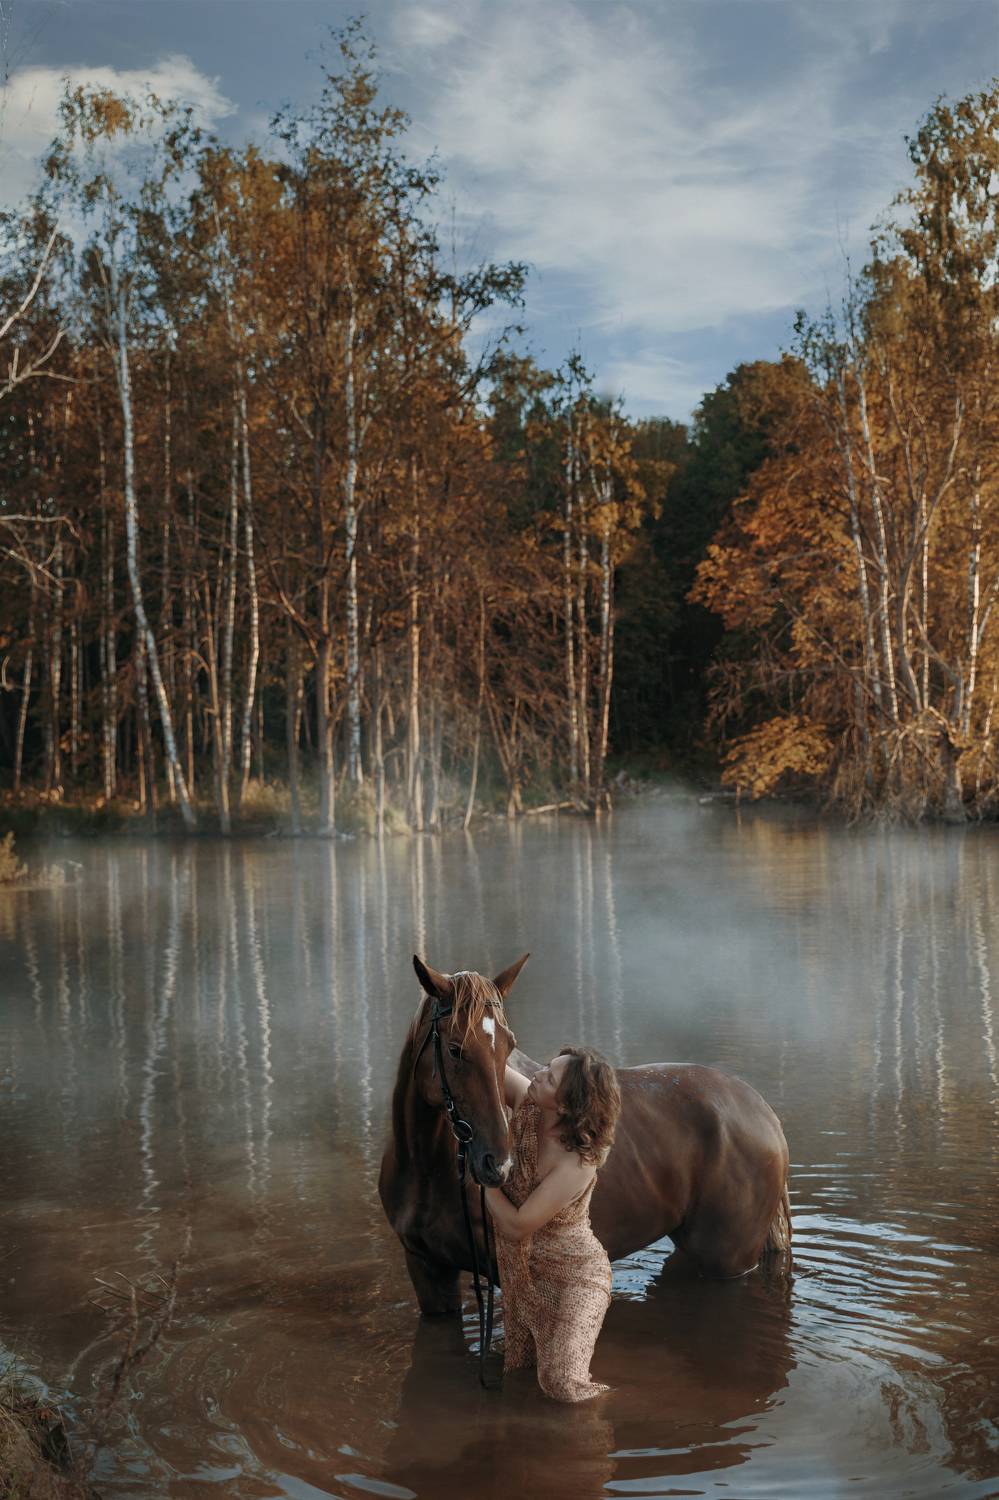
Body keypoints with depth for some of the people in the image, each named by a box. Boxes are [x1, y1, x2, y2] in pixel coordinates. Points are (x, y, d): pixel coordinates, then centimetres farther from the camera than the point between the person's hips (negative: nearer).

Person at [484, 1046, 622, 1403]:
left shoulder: (577, 1164, -33)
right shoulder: (526, 1105, -16)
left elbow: (516, 1226, -27)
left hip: (572, 1275, -6)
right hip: (522, 1271, 6)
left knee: (560, 1383, -17)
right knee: (516, 1367, 15)